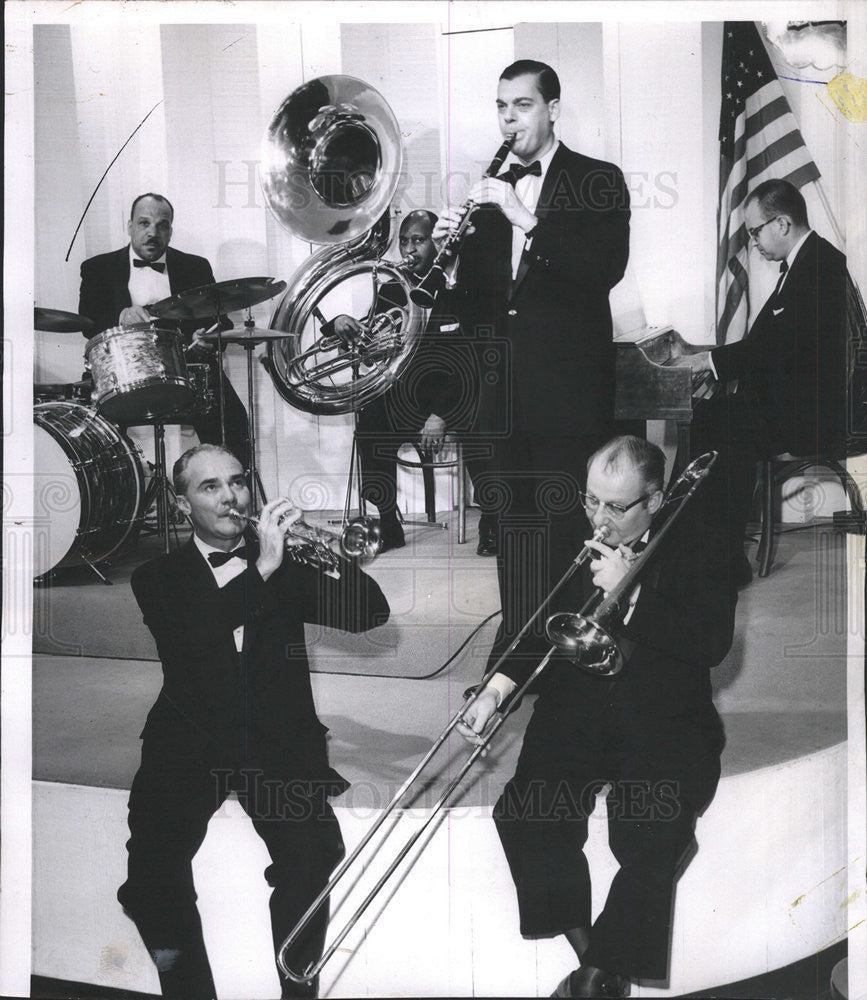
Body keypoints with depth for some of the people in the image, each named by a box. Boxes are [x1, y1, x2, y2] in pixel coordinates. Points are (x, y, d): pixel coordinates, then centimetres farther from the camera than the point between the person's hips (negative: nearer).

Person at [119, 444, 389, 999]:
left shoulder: (282, 569, 15)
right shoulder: (159, 578, 9)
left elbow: (370, 614, 6)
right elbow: (186, 636, -13)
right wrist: (260, 568, -20)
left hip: (279, 746, 1)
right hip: (193, 750, 0)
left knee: (314, 856, -26)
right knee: (155, 871, -23)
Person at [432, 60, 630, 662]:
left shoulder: (599, 182, 0)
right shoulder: (491, 189, 15)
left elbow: (607, 269, -16)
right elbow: (476, 290, 14)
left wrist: (527, 218, -21)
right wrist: (449, 246, -6)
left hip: (569, 385, -5)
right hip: (504, 386, 5)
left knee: (567, 525, -2)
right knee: (511, 520, 10)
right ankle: (517, 640, 22)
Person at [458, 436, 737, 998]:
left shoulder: (696, 543, -5)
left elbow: (714, 643, -14)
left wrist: (627, 590, -20)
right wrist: (496, 689, -13)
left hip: (662, 723, -3)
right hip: (576, 711, 3)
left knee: (649, 843, -25)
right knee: (525, 815, -20)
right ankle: (589, 953, 0)